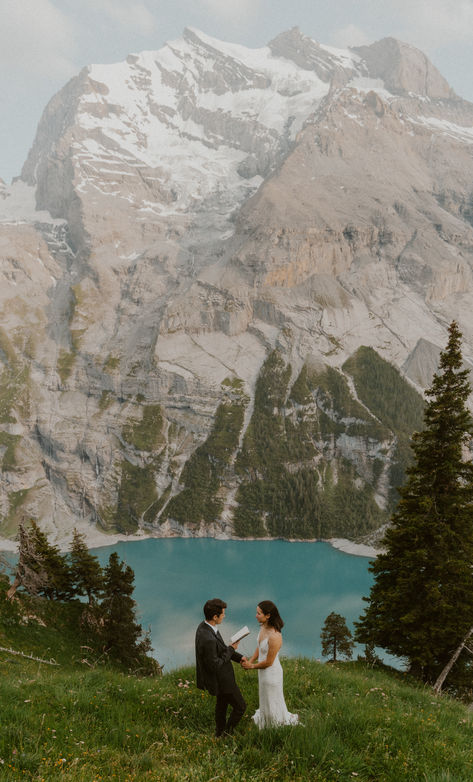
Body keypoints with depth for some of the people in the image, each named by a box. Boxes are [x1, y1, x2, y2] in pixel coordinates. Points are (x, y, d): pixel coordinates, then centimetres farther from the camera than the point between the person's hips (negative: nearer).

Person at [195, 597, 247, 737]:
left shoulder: (204, 626, -8)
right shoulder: (208, 639, -39)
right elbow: (215, 666, -30)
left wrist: (238, 657, 1)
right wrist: (231, 650, -21)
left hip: (220, 676, 9)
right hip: (221, 679, -9)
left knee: (222, 703, 30)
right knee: (240, 706, 12)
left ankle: (220, 732, 50)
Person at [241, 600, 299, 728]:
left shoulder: (275, 637, -34)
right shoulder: (263, 627, -9)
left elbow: (269, 662, -24)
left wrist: (252, 666, -10)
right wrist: (250, 661, -5)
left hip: (271, 673, -8)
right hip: (263, 671, 8)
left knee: (273, 703, 13)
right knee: (265, 701, 27)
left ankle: (291, 720, 36)